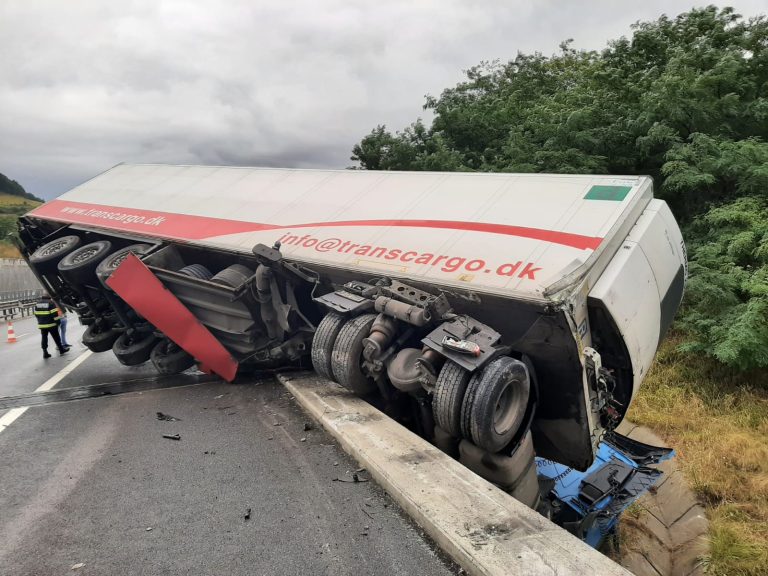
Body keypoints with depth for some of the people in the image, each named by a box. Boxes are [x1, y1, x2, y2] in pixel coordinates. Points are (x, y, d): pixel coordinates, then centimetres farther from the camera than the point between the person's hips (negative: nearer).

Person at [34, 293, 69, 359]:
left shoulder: (37, 303, 9)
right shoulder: (51, 303, -11)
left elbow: (36, 314, 14)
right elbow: (54, 314, -14)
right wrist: (57, 321, -6)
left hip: (41, 324, 5)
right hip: (51, 324, -5)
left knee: (44, 338, 7)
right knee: (56, 337, 6)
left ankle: (45, 352, 5)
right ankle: (61, 349, 16)